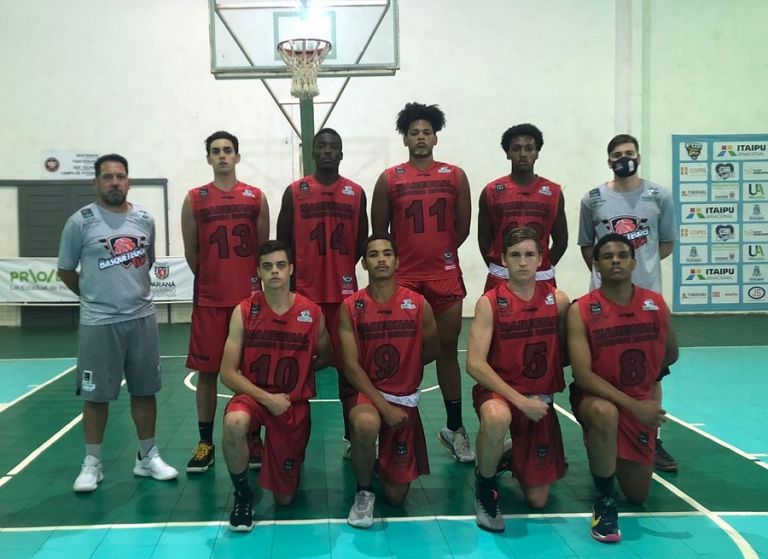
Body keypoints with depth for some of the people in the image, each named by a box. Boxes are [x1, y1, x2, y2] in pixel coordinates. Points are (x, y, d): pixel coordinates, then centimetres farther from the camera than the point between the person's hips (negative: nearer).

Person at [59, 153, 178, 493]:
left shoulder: (145, 219, 5)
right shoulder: (81, 221, -6)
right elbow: (66, 270, 3)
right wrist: (95, 297, 10)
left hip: (142, 318, 3)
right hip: (98, 322, -3)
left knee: (145, 390, 10)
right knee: (96, 395, 6)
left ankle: (147, 457, 23)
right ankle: (92, 463, 20)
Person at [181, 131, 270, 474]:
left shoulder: (256, 197, 5)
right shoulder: (194, 199, 4)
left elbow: (263, 247, 7)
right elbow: (191, 252, 8)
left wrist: (251, 282, 5)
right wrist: (214, 279, 10)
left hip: (250, 296, 0)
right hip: (209, 299, 0)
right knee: (207, 370, 5)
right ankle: (205, 443, 16)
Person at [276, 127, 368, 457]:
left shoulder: (356, 193, 7)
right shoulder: (294, 192, 4)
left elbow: (362, 241, 11)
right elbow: (283, 241, 5)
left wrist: (342, 268, 1)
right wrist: (292, 277, -2)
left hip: (344, 292, 1)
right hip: (305, 291, -1)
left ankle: (351, 434, 13)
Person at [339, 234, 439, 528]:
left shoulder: (418, 304, -4)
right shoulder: (350, 307, -7)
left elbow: (431, 351, 12)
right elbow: (350, 365, -12)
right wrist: (383, 405, -20)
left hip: (405, 399, 2)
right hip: (366, 395, -2)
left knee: (396, 496, 1)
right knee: (366, 423, -41)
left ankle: (384, 463, 39)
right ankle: (364, 491, -11)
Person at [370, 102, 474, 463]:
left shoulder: (455, 176, 5)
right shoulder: (389, 179, 2)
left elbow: (462, 227, 9)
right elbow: (379, 231, 5)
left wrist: (440, 254, 12)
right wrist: (404, 257, 9)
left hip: (445, 275, 1)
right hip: (402, 278, -1)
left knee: (448, 350, 7)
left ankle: (454, 428, 17)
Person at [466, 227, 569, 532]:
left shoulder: (558, 300, -3)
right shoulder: (489, 303, -11)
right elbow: (475, 364, -17)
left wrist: (536, 400, -4)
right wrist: (520, 400, -23)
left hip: (540, 399, 3)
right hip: (497, 391, -3)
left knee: (537, 500, 5)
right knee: (497, 418, -41)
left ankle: (515, 456, 39)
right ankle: (485, 485, -12)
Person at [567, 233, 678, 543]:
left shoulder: (656, 303, -7)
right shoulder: (581, 310, -18)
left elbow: (670, 355, 11)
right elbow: (582, 375, -24)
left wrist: (643, 384, 13)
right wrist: (632, 404, -30)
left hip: (641, 403, 4)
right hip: (594, 397, -4)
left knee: (638, 495, 9)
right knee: (605, 413, -42)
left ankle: (608, 456, 43)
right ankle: (604, 500, -19)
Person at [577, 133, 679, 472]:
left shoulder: (659, 196, 2)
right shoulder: (593, 199, 2)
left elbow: (667, 243, 9)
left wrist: (641, 264, 2)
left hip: (648, 295, 1)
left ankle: (652, 439, 16)